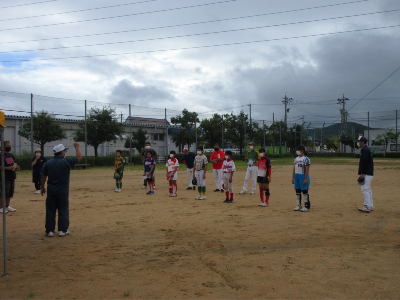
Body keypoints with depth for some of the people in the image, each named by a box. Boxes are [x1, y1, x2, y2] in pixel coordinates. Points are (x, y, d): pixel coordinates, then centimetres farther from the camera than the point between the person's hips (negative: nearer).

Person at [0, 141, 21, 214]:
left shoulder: (11, 155, 15)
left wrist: (16, 167, 4)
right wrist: (8, 168, -23)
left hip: (12, 177, 8)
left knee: (10, 192, 13)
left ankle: (7, 206, 24)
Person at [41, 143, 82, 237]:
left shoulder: (48, 163, 2)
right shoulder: (66, 162, -9)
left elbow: (43, 176, 6)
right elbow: (79, 158, 1)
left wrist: (42, 187, 17)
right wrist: (77, 147, 13)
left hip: (51, 190, 3)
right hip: (63, 191, -3)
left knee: (50, 210, 9)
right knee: (63, 210, 6)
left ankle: (49, 231, 13)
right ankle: (62, 230, 10)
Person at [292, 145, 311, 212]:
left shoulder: (306, 159, -9)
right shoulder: (296, 159, 14)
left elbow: (307, 170, -14)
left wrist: (305, 179, -18)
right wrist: (293, 177, 12)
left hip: (303, 176, -8)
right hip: (296, 176, 8)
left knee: (304, 191, -3)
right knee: (297, 191, 9)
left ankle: (307, 206, 3)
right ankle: (298, 205, 18)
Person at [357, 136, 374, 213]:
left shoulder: (365, 150, -14)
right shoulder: (367, 149, 20)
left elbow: (364, 162, -21)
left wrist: (362, 173, -23)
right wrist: (363, 173, 20)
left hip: (367, 174, -11)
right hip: (369, 173, 11)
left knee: (365, 189, -11)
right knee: (368, 189, 14)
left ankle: (367, 207, -13)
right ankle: (370, 206, 18)